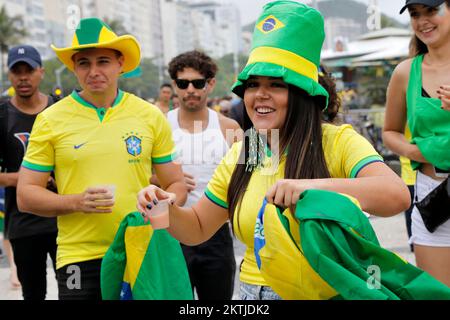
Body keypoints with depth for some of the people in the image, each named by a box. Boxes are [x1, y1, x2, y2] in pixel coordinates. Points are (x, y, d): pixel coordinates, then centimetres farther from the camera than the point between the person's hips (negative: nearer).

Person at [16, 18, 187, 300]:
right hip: (79, 260, -1)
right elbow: (26, 195, 1)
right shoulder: (50, 120, 0)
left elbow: (176, 185, 10)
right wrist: (76, 202, -16)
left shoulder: (151, 116, 5)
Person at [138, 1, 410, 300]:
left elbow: (398, 196, -30)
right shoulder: (240, 156, 1)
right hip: (254, 290, 5)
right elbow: (197, 229, 9)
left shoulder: (338, 142, -14)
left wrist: (316, 185, -43)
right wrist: (168, 209, -13)